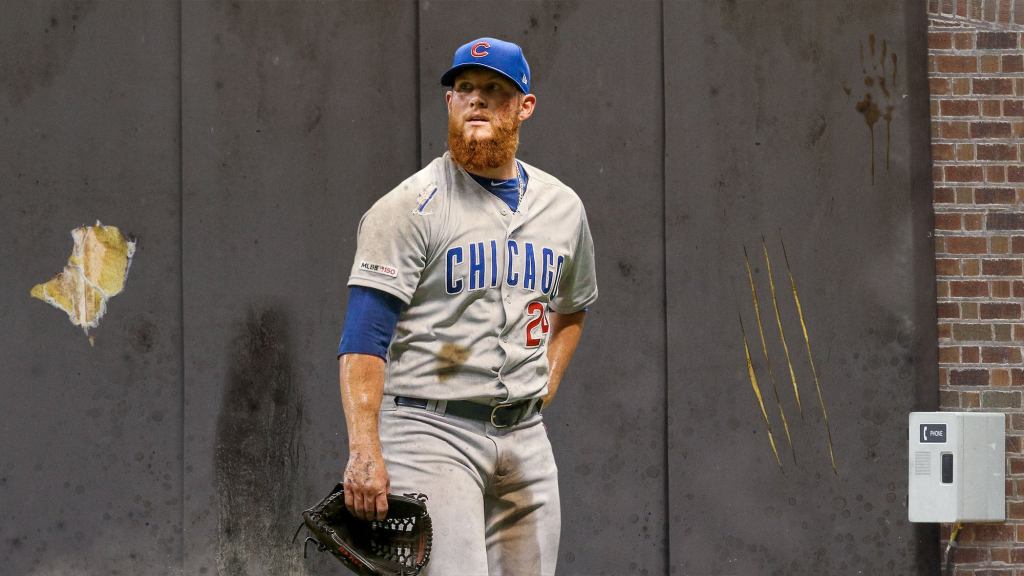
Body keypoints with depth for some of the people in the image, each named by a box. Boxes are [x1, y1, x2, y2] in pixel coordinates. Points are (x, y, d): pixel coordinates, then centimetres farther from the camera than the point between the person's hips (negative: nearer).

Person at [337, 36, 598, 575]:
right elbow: (363, 339, -13)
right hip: (431, 431, -6)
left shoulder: (563, 207, 13)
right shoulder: (410, 207, -6)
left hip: (526, 435, 6)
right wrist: (364, 451, -24)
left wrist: (548, 381, 13)